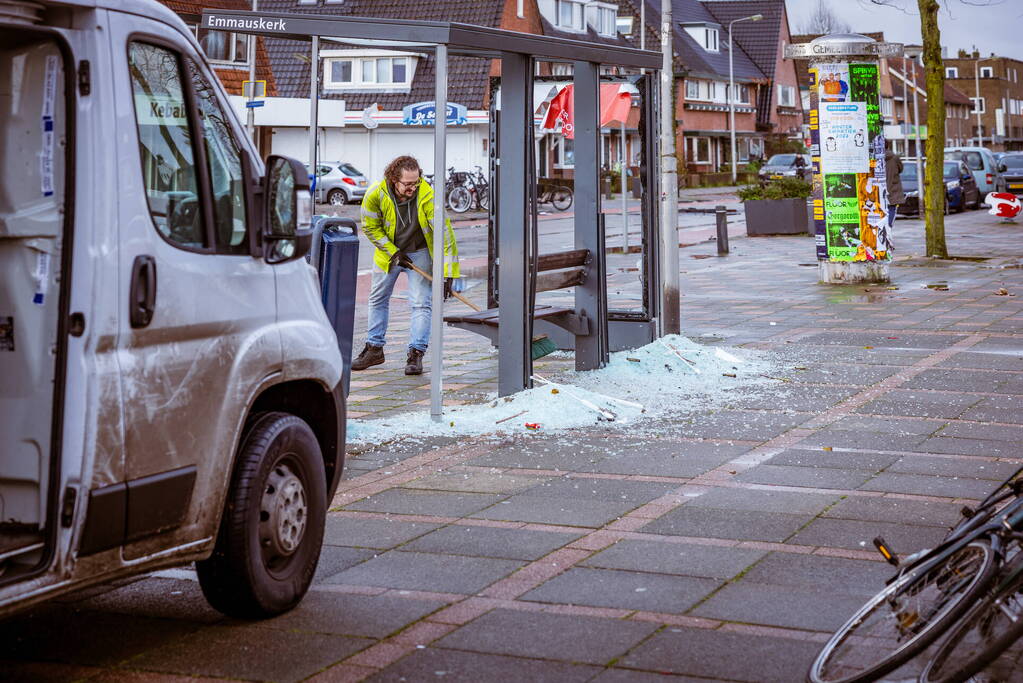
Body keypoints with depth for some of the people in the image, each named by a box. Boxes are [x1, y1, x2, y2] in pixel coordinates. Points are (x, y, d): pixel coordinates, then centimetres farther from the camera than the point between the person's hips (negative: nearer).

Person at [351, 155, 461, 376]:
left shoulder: (427, 196, -31)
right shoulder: (375, 194, -25)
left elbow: (444, 233, -30)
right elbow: (370, 227, -8)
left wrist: (449, 274, -34)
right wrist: (393, 252, -15)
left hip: (419, 252, -3)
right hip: (388, 250, 3)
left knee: (421, 303, -9)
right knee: (378, 299, 13)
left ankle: (416, 353, -2)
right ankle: (374, 349, 27)